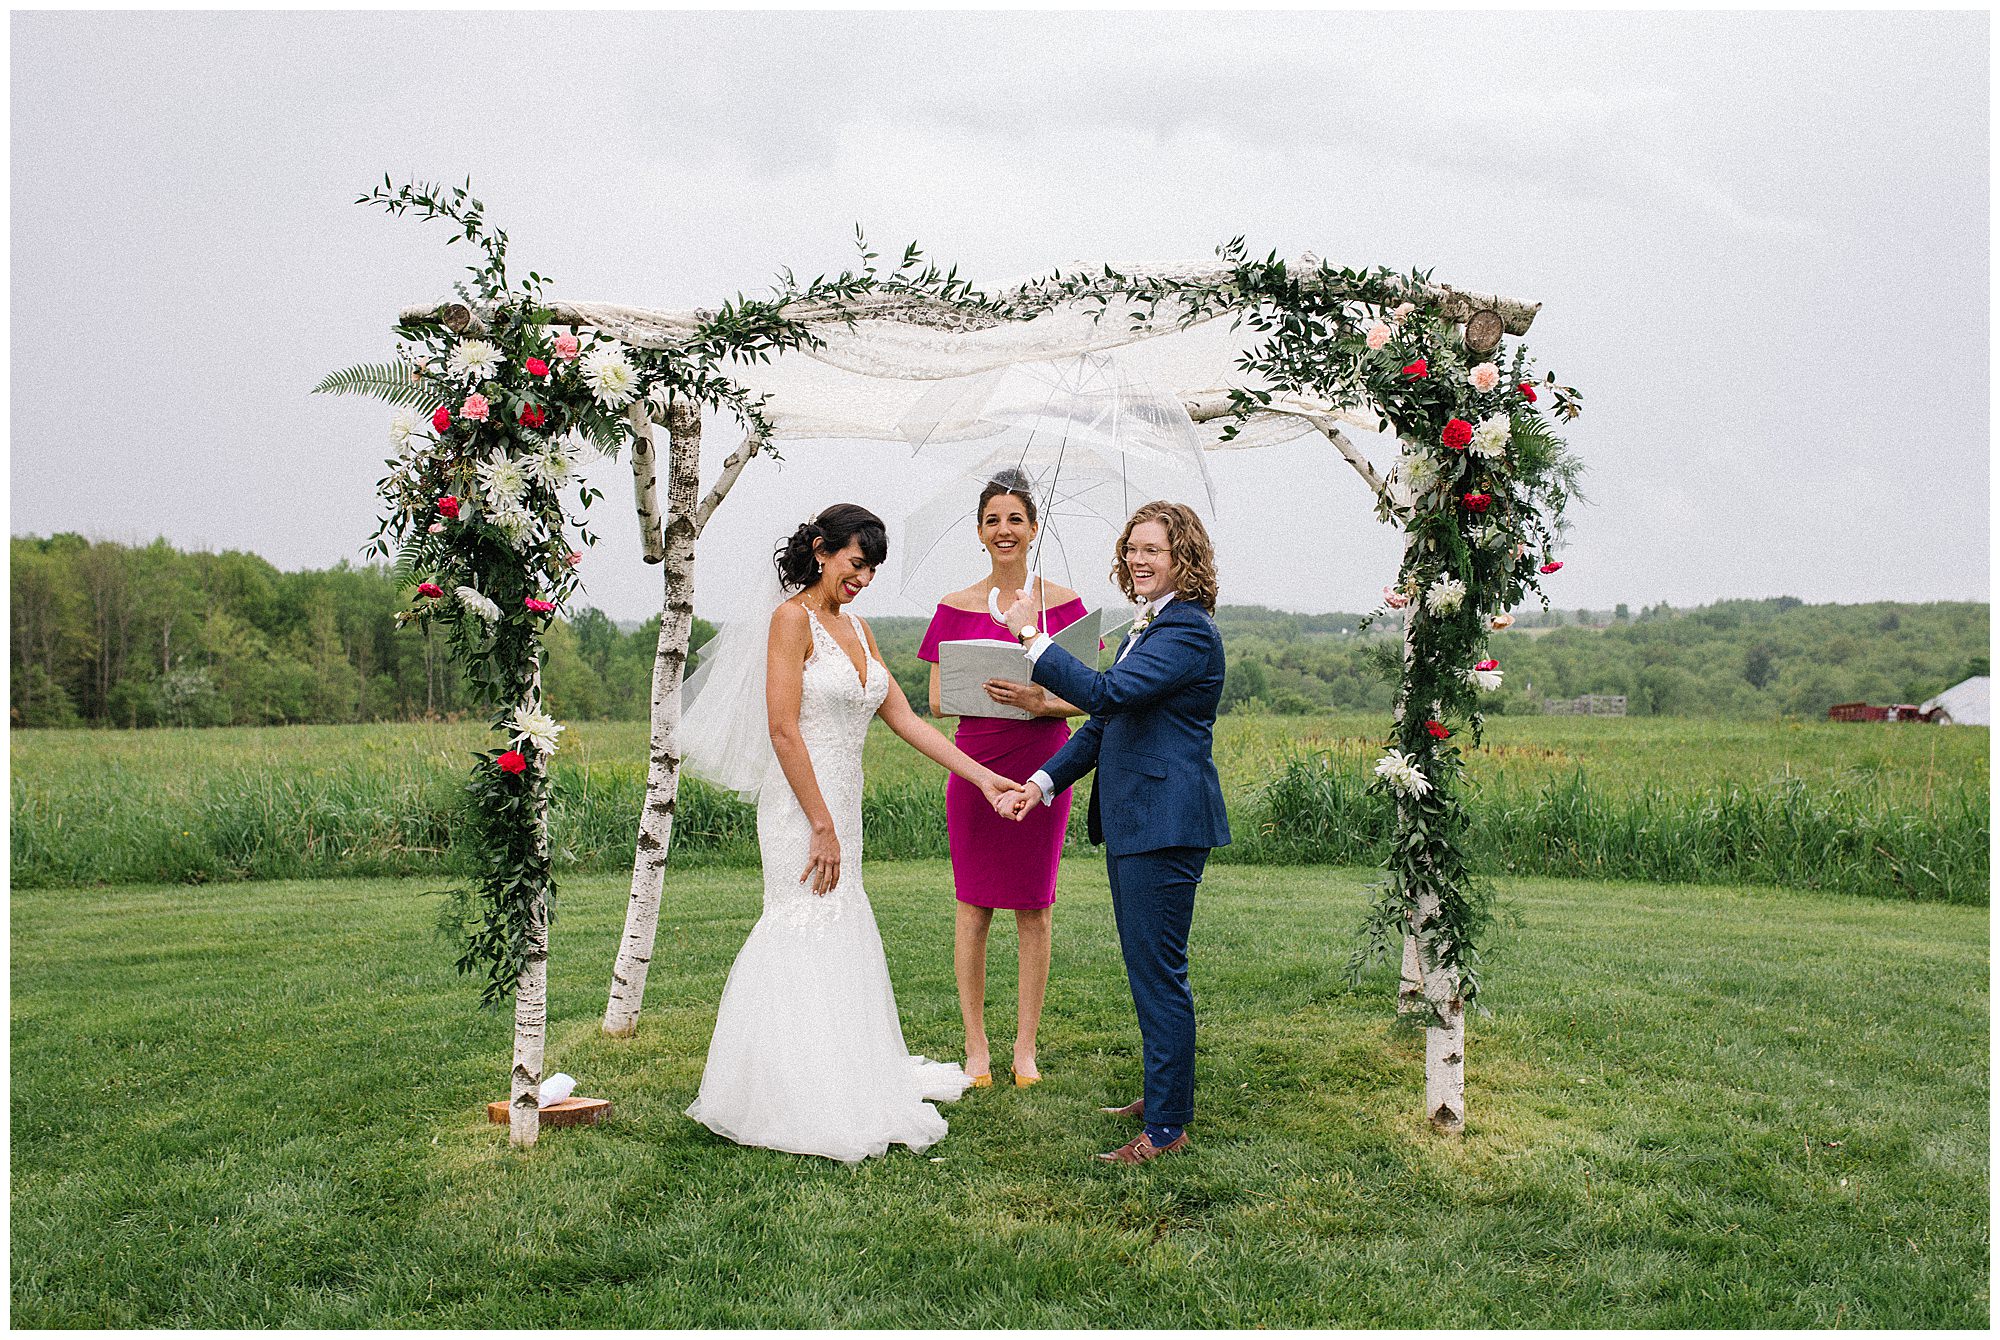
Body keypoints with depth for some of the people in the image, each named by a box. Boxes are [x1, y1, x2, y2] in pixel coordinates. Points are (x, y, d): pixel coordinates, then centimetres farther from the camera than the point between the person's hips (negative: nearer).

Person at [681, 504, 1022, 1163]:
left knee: (842, 933, 14)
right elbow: (783, 730, -16)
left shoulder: (855, 628, 14)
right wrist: (822, 827, -17)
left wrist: (982, 776, 9)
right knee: (810, 942, -4)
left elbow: (905, 719, 14)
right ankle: (807, 1107, 6)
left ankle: (841, 1079, 26)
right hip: (803, 806, -8)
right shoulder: (793, 619, -10)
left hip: (841, 803, 8)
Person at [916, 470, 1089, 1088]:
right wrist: (982, 690, -17)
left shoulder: (1062, 603, 3)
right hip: (976, 764, 0)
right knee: (974, 907, 4)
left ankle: (1026, 1047, 18)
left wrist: (1040, 701, -17)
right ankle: (975, 1047, 16)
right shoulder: (956, 608, 3)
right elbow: (937, 700, 3)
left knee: (1034, 909, 6)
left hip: (1042, 765, 0)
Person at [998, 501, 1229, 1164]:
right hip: (1131, 819, 10)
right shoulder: (1147, 627, 17)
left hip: (1166, 824, -10)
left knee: (1158, 972, -4)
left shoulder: (1188, 631, -15)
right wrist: (1045, 781, 10)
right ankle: (1162, 1091, 34)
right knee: (1146, 967, 19)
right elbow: (1104, 723, 18)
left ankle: (1167, 1127, 6)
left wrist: (1032, 637, -20)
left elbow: (1105, 692, -26)